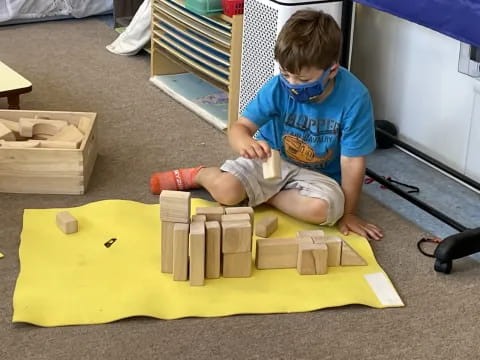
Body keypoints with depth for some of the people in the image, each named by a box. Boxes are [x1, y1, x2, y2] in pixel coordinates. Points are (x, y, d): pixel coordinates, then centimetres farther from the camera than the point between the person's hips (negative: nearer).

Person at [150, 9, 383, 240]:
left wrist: (347, 213, -13)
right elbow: (240, 127, -20)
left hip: (317, 175, 0)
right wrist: (245, 143, -45)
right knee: (224, 190, -24)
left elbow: (353, 161, -19)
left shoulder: (354, 98, -26)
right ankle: (200, 175, 13)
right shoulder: (278, 87, -19)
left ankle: (260, 195, -8)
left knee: (324, 208, -33)